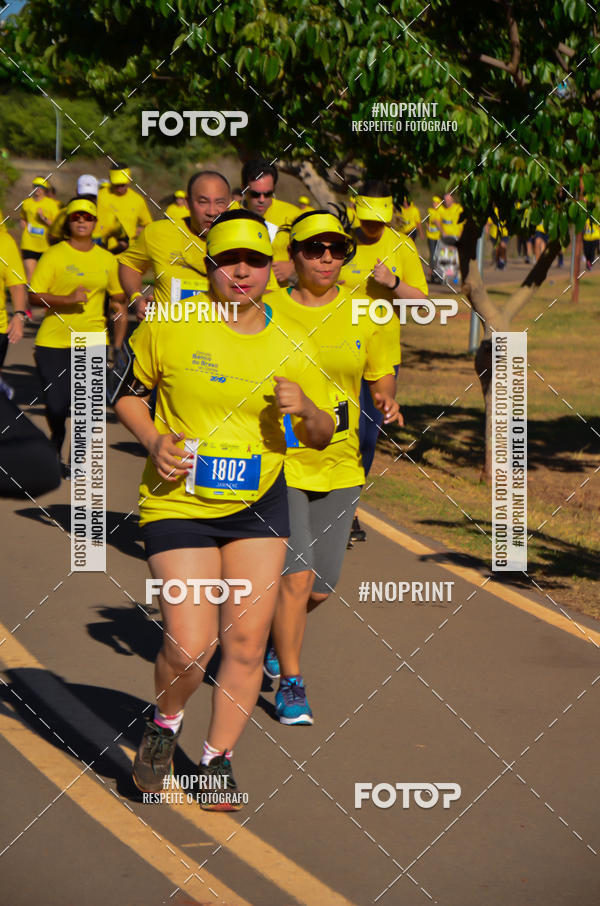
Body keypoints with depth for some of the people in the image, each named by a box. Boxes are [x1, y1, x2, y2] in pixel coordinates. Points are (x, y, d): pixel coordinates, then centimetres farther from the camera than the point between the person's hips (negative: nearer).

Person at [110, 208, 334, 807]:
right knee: (190, 648, -11)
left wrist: (305, 409, -14)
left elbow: (322, 436, 9)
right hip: (179, 504, -3)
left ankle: (217, 759, 21)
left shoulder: (292, 343, 1)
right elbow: (123, 388, 7)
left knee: (246, 643, 1)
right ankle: (164, 725, 21)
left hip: (259, 505, 3)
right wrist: (153, 439, -10)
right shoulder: (170, 325, -7)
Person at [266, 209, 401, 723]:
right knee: (296, 574, -14)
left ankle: (279, 636, 41)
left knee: (320, 585, 10)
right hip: (278, 461, -4)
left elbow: (382, 375, 13)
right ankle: (291, 683, 0)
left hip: (339, 464, 4)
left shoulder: (364, 314, 3)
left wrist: (387, 398, -8)